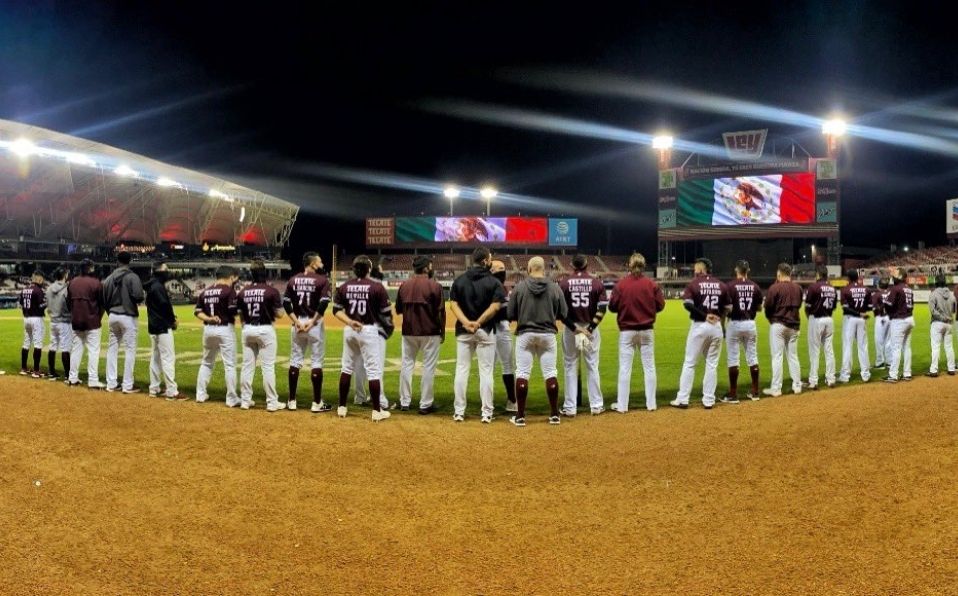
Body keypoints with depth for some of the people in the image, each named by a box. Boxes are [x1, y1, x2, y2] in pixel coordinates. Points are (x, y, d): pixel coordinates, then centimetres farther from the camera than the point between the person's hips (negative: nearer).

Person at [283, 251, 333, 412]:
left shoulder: (293, 280, 8)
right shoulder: (322, 280, -5)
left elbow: (286, 303, 0)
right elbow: (324, 303, -17)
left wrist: (297, 321, -5)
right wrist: (313, 321, -13)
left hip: (297, 323, 4)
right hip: (315, 324, -4)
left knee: (295, 361, 12)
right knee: (316, 362, 2)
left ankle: (292, 401, 16)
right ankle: (317, 403, 4)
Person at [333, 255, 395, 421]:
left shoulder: (344, 287, 3)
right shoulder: (377, 287, -10)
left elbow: (336, 310, 1)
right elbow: (386, 313, -7)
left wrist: (349, 322, -5)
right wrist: (389, 327, 9)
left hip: (349, 331, 5)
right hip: (370, 330, -5)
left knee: (347, 368, 15)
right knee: (374, 370, 1)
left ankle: (341, 407, 21)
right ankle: (377, 411, 3)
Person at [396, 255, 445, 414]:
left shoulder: (404, 285, 3)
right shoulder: (434, 286, -9)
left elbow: (398, 310, 10)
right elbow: (440, 312, -9)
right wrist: (443, 332, 1)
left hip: (408, 332, 4)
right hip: (430, 332, -4)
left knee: (407, 364, 14)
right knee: (428, 367, 3)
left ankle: (405, 402, 17)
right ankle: (425, 404, 5)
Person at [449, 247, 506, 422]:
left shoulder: (459, 280, 5)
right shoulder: (493, 282, -5)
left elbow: (453, 304, -4)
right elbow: (495, 306, -16)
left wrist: (466, 322, -15)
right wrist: (478, 323, -15)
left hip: (463, 331, 3)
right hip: (485, 331, -3)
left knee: (462, 370, 8)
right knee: (486, 371, 4)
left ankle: (459, 411, 9)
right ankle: (486, 413, 6)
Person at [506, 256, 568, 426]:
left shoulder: (520, 286, -6)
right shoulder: (555, 287, -3)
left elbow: (510, 314, -3)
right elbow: (564, 314, 1)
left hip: (525, 334, -1)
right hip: (548, 334, 1)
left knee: (522, 373, 4)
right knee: (550, 373, 9)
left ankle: (520, 416, 5)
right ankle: (554, 415, 12)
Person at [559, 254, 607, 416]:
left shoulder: (564, 283, -3)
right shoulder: (597, 283, -1)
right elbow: (602, 308, -8)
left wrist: (574, 328, -9)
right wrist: (590, 328, -11)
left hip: (570, 329, -1)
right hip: (591, 328, 1)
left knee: (570, 367, 6)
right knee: (592, 367, 10)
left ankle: (570, 407, 8)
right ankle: (596, 405, 15)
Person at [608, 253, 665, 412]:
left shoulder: (621, 284, -9)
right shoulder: (652, 285, -5)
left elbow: (612, 306, -5)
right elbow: (660, 305, 0)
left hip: (627, 331, -1)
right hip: (647, 331, 2)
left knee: (625, 368, 4)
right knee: (649, 367, 10)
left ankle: (622, 405, 7)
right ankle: (651, 404, 15)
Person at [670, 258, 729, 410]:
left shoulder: (694, 283, -5)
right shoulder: (721, 285, 6)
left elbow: (687, 304, -17)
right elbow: (727, 308, 6)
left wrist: (704, 315, -13)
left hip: (699, 326, -3)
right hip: (716, 326, 3)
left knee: (689, 363, 3)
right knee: (712, 364, 10)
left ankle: (682, 399, 4)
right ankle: (708, 400, 12)